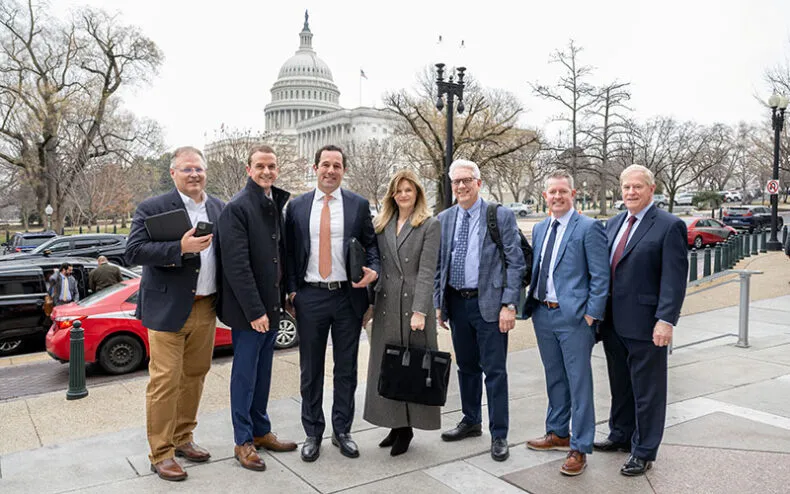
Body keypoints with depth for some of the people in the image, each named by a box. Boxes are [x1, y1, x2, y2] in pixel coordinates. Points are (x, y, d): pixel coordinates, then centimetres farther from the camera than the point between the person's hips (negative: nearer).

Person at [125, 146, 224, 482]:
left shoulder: (219, 208, 9)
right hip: (168, 310, -5)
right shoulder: (152, 209, -7)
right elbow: (133, 252, -15)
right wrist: (180, 248, -27)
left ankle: (182, 440, 31)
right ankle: (161, 454, 13)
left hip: (206, 309, 5)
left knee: (194, 377, 15)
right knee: (165, 382, 0)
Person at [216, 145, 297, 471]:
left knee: (263, 373, 16)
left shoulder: (276, 205, 10)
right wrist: (254, 310, -20)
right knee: (245, 375, 4)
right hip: (248, 310, -7)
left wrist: (283, 295, 9)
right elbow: (236, 265, -19)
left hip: (270, 307, 7)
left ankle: (261, 432, 29)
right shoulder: (237, 208, -14)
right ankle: (243, 442, 16)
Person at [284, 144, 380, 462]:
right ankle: (312, 433, 24)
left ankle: (342, 431, 26)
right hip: (310, 296, 1)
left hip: (348, 295, 0)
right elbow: (289, 252, 6)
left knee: (346, 369, 10)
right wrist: (291, 290, -1)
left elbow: (371, 245, 5)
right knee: (310, 370, 10)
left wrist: (373, 271, -15)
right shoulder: (296, 206, 5)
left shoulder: (359, 205, 2)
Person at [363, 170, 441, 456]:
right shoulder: (382, 224, 12)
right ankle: (397, 426, 19)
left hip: (414, 304, -4)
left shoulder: (430, 225, -1)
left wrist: (420, 311, -17)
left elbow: (427, 271, -9)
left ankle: (407, 427, 14)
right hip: (386, 304, 5)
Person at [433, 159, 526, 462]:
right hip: (456, 303, 5)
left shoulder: (501, 216, -5)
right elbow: (439, 264, 12)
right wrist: (439, 303, 8)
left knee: (494, 370, 0)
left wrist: (509, 305, -13)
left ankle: (499, 435, 13)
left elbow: (515, 263, -7)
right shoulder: (444, 219, 8)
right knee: (466, 367, 17)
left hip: (489, 303, -4)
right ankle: (471, 421, 34)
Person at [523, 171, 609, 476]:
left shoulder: (588, 228, -8)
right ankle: (558, 434, 35)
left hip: (573, 316, -7)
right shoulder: (539, 229, 13)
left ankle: (579, 449, 12)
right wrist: (530, 304, 10)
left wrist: (592, 314, -13)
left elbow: (600, 276, -10)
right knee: (554, 379, 19)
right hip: (543, 314, 7)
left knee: (579, 383, 1)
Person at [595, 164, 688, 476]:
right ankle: (621, 436, 37)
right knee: (620, 385, 19)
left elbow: (675, 278, -14)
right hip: (613, 322, 6)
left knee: (647, 390, 7)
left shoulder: (670, 226, -9)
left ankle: (644, 452, 20)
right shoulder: (614, 224, 12)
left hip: (644, 324, -6)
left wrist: (666, 320, -20)